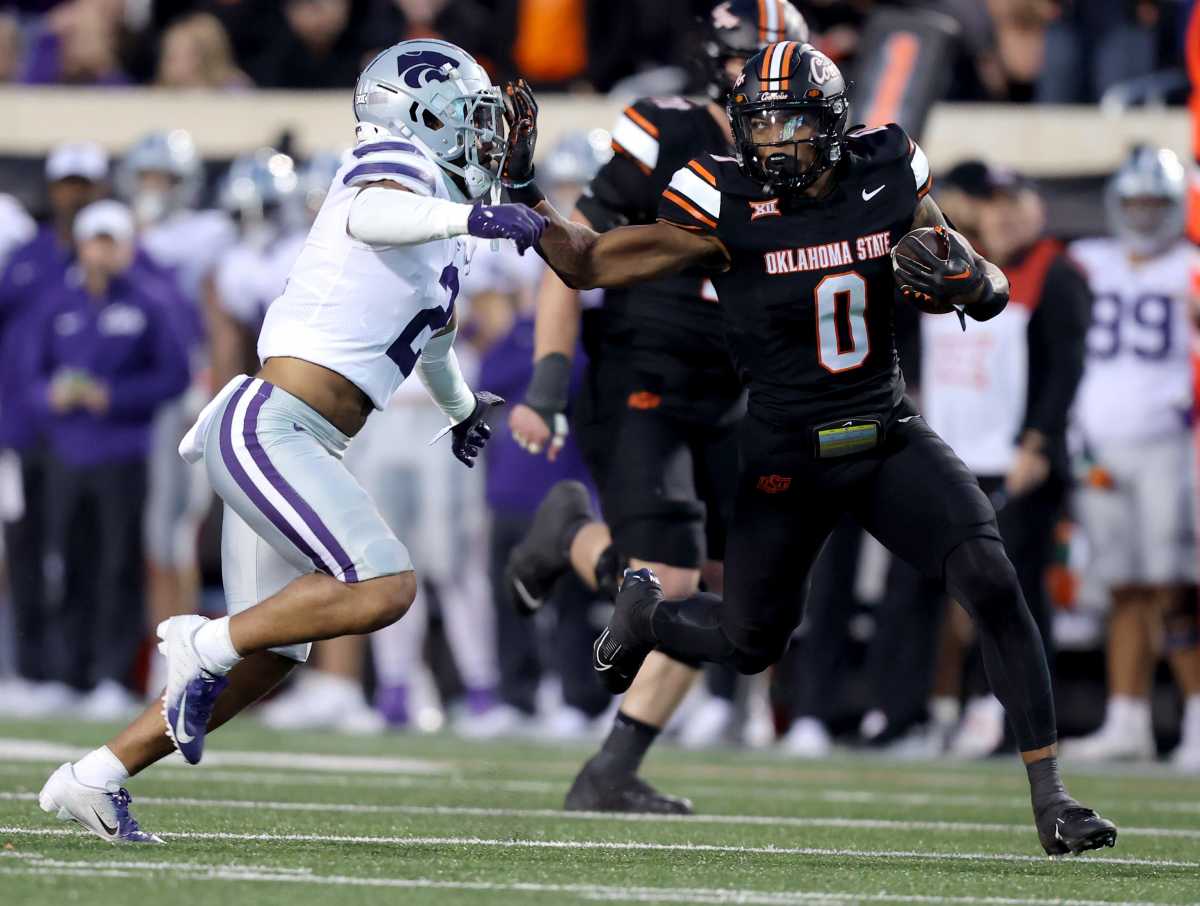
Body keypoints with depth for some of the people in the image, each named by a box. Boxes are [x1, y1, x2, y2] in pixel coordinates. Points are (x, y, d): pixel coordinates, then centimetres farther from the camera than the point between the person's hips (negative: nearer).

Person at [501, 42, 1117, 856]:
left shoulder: (889, 182, -6)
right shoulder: (727, 208, -14)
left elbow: (993, 297, 4)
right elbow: (587, 265, -9)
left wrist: (964, 280, -19)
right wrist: (521, 186, -22)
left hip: (890, 437, 2)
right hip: (788, 454, -2)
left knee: (991, 581, -19)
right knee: (751, 645, 11)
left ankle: (1050, 798, -13)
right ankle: (647, 611, 49)